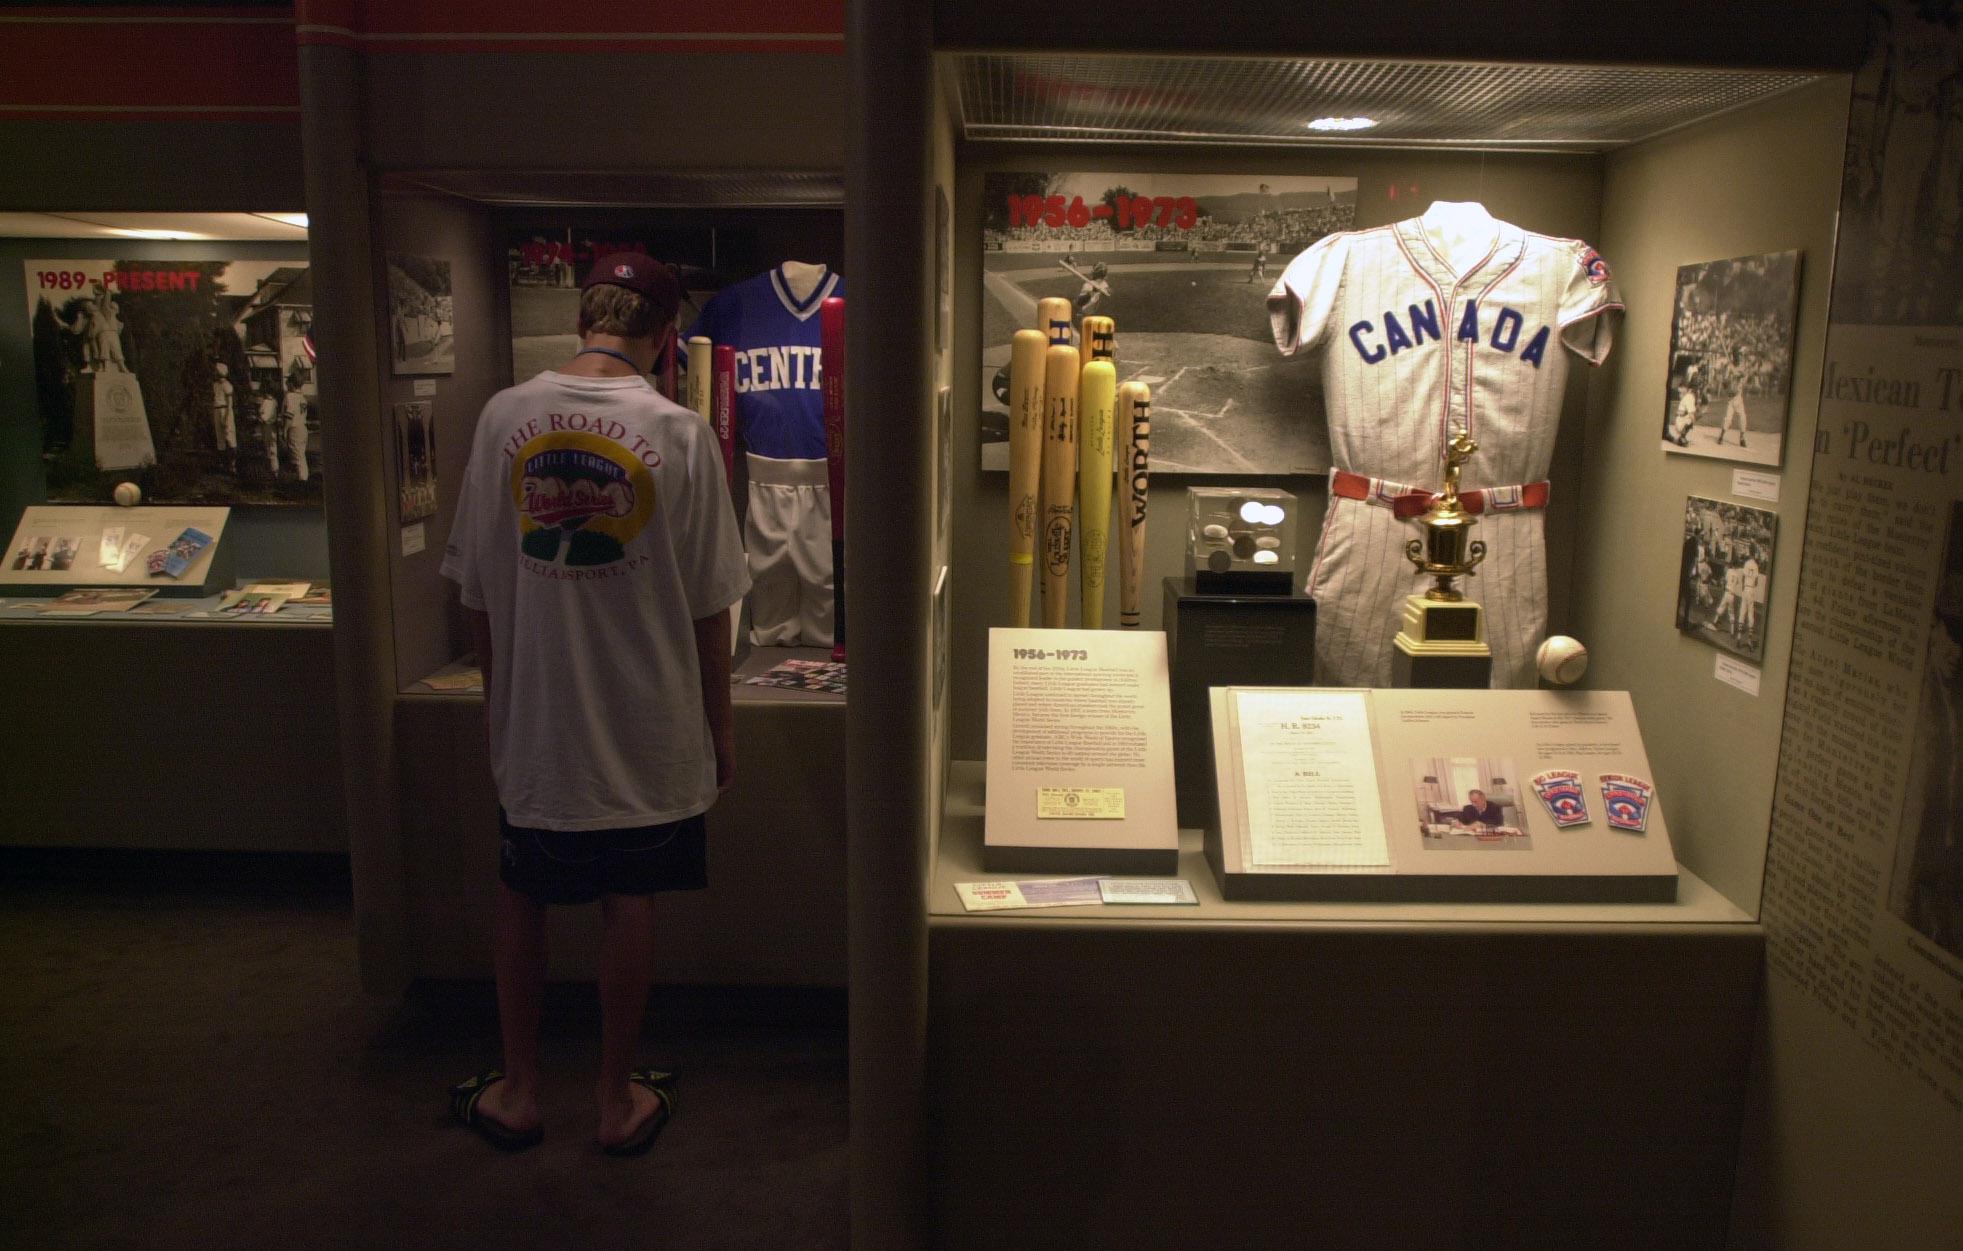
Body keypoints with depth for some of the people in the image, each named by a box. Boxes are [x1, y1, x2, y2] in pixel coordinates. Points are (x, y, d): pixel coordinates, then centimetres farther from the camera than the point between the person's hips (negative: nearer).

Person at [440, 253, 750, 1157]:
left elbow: (476, 588, 1)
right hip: (647, 721, -1)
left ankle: (517, 1090, 31)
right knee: (628, 899, 12)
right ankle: (620, 1099, 27)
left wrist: (495, 693, 15)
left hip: (532, 718, 2)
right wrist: (719, 724, 4)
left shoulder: (505, 417, -5)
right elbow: (708, 604, -7)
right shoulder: (679, 433, -11)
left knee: (521, 893, 19)